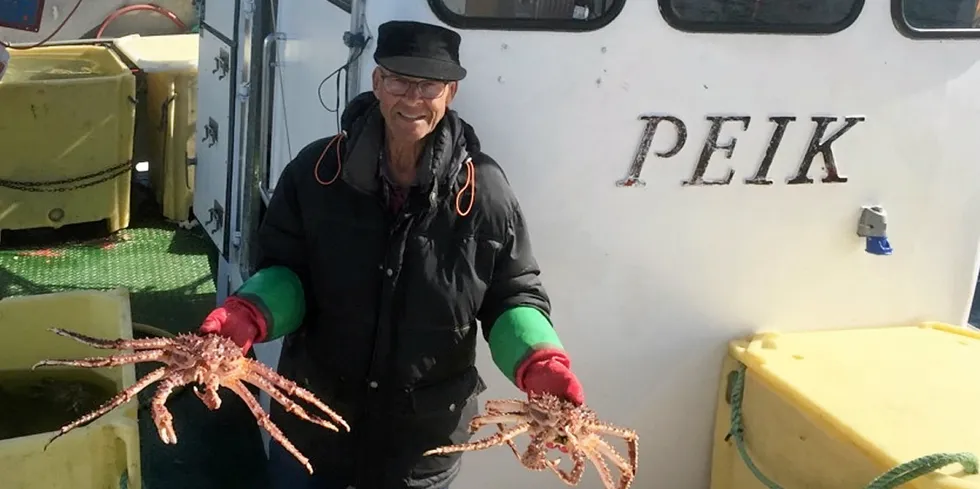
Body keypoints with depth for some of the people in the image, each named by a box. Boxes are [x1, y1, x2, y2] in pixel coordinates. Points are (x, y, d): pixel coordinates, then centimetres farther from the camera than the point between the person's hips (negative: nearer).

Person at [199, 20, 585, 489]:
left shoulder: (483, 190, -11)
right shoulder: (316, 171, -9)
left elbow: (513, 296, -3)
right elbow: (284, 270, -2)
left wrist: (540, 364, -21)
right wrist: (246, 316, -23)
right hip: (312, 415, 1)